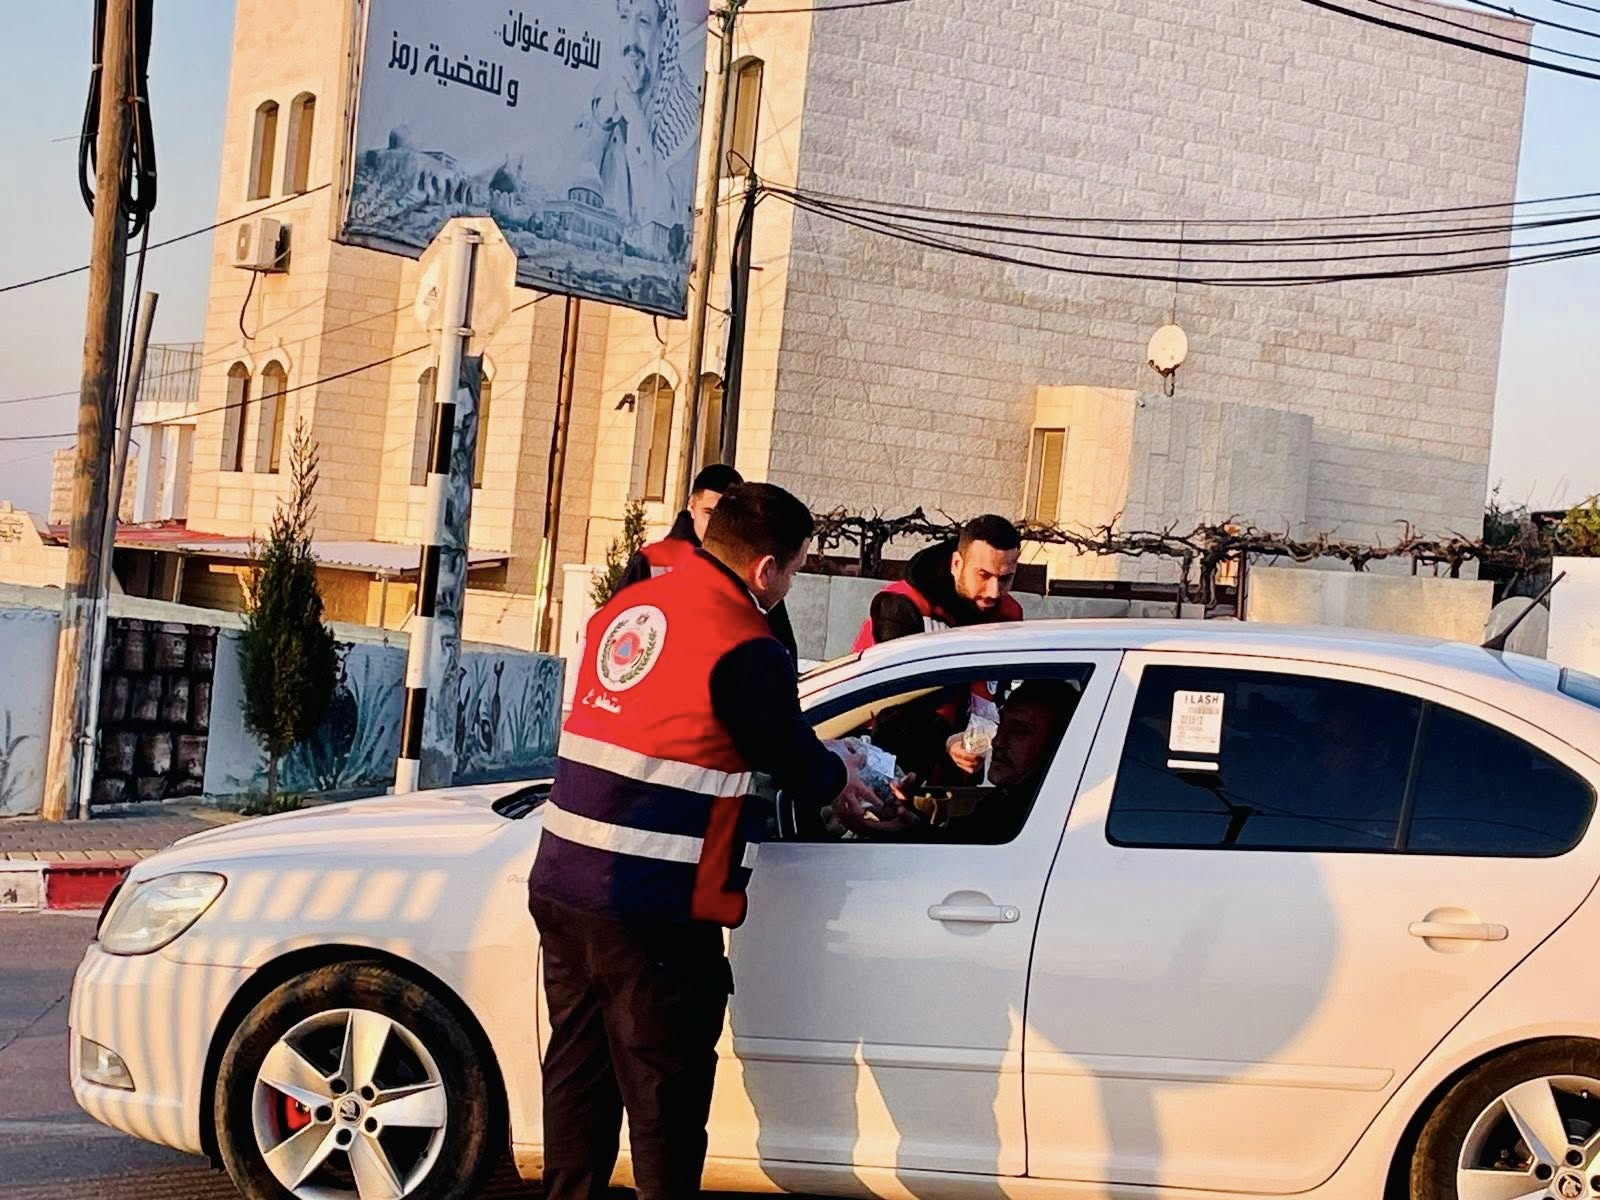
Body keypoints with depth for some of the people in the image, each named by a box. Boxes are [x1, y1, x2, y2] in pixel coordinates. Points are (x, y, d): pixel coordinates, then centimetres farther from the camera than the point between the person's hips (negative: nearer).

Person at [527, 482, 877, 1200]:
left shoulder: (626, 608, 10)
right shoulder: (745, 649, -15)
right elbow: (801, 771, -5)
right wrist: (844, 776, 19)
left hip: (561, 884, 8)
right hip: (651, 912, -8)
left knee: (578, 1074, 19)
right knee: (665, 1096, 4)